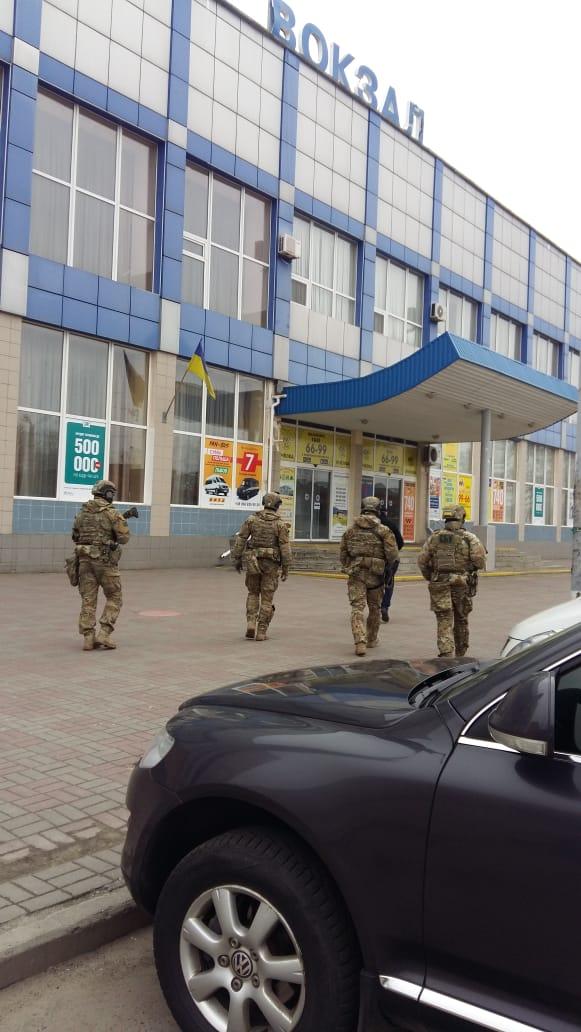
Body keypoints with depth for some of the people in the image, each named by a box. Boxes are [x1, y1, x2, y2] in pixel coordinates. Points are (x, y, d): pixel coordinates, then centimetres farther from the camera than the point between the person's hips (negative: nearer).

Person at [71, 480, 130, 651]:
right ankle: (104, 634, -3)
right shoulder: (112, 512, -7)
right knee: (114, 598, 8)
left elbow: (75, 537, 18)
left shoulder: (81, 513, 10)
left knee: (88, 600, 7)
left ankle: (88, 638, 3)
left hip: (85, 559, 5)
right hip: (105, 560, -5)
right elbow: (124, 537, -10)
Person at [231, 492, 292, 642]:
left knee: (253, 593, 19)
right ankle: (261, 632, 3)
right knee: (266, 598, 5)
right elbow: (285, 547, -9)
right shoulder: (280, 524, -5)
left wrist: (237, 559, 5)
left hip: (253, 562, 2)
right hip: (271, 564, -2)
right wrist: (286, 568, -3)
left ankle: (251, 624, 2)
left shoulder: (252, 519, 0)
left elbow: (240, 539, -2)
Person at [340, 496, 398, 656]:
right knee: (374, 608, 17)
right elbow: (392, 554, -11)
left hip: (355, 574, 1)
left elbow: (343, 554, 9)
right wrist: (387, 563, 11)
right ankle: (371, 639, 32)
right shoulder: (384, 530, -4)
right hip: (375, 575, -1)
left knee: (357, 608, -3)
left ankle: (360, 642, -19)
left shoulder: (351, 530, 5)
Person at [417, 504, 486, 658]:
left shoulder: (434, 537, 2)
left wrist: (429, 577, 15)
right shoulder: (470, 539, -4)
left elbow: (422, 560, 1)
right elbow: (480, 561, -12)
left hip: (439, 585, 0)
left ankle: (446, 654, -13)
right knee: (461, 620, 18)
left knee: (444, 622, 1)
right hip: (462, 585, 0)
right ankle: (460, 655, 32)